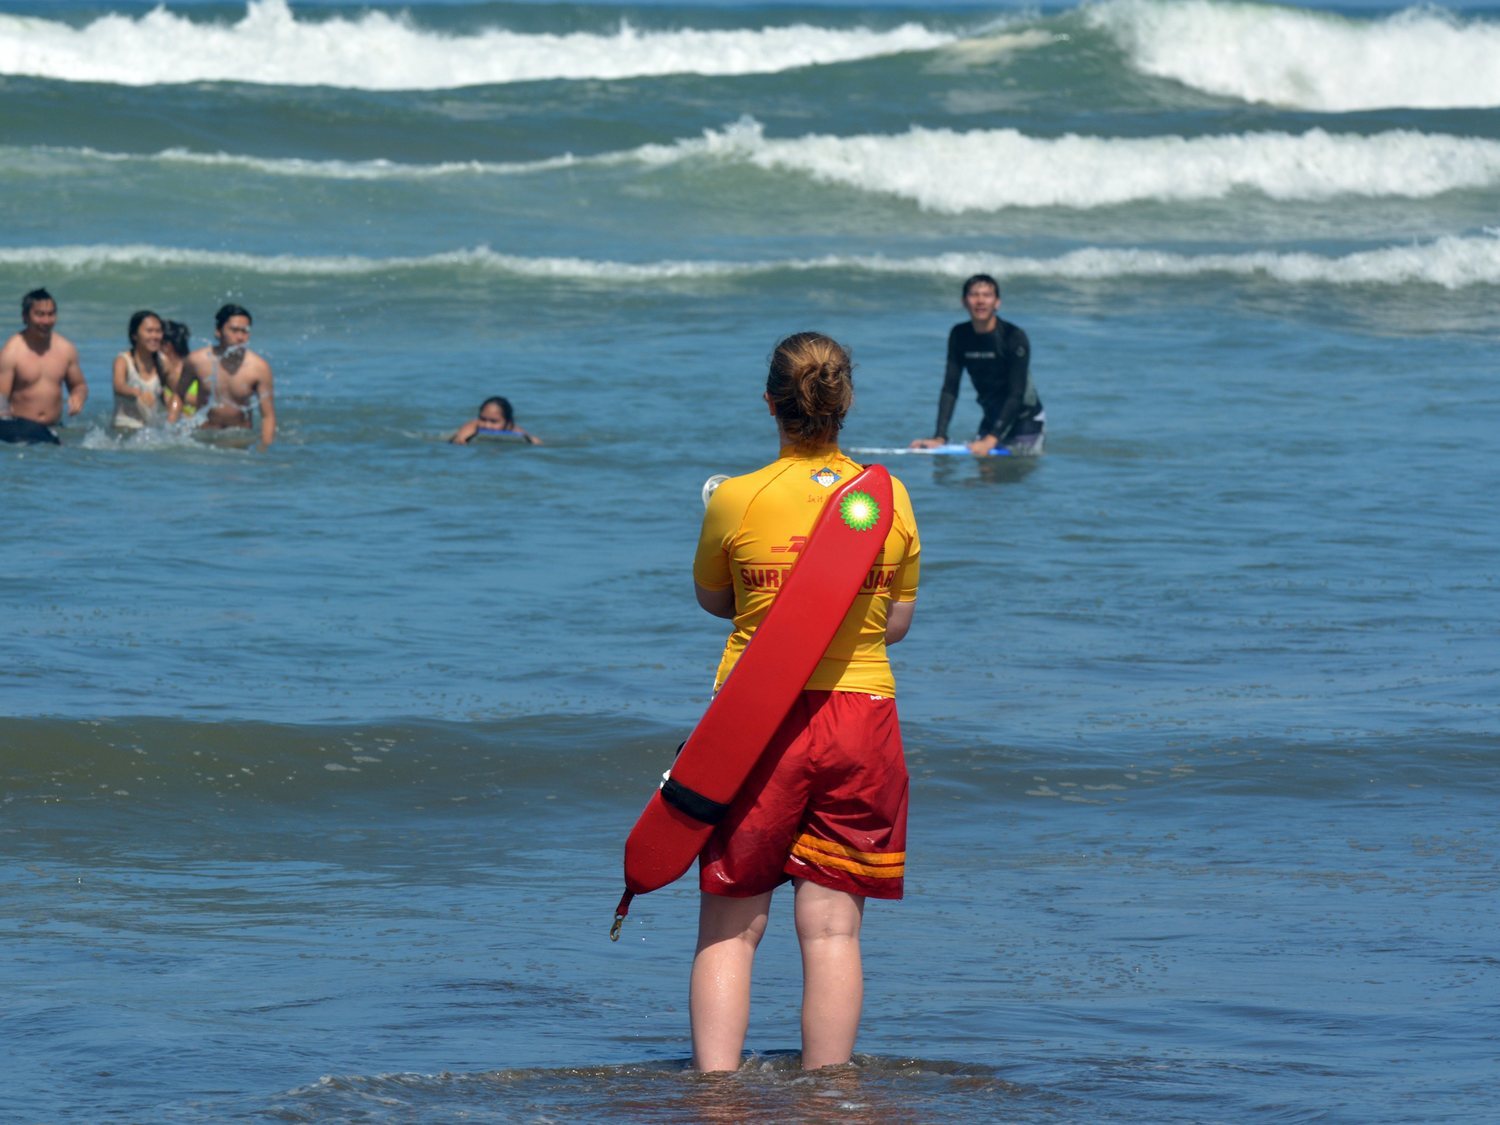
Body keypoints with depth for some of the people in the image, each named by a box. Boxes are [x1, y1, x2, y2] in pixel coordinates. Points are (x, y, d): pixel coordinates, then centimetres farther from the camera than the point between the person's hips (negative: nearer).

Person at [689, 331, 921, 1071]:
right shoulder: (890, 498, -1)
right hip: (861, 719, 2)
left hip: (757, 720, -2)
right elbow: (897, 622, 8)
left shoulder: (737, 502, -7)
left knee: (730, 926, 6)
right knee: (832, 927, 4)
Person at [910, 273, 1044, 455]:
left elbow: (1016, 395, -24)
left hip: (1025, 420, -5)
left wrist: (991, 440, -31)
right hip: (991, 418, 5)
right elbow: (950, 389, -7)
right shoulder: (959, 336, -6)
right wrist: (939, 437, -18)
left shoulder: (1014, 338, -21)